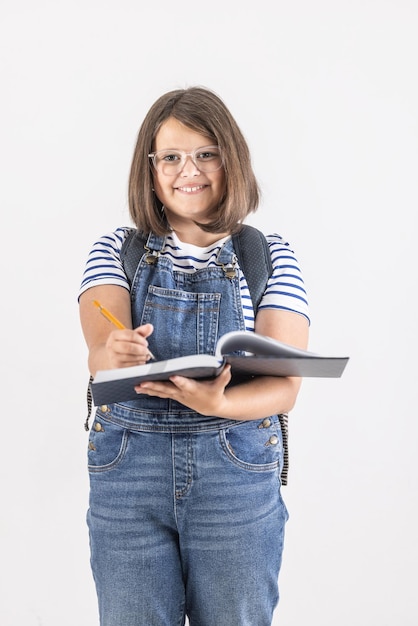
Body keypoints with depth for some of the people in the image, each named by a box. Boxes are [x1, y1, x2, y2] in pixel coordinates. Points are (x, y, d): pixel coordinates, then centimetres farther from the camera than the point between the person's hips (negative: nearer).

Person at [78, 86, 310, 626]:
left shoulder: (269, 255, 1)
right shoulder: (117, 251, 4)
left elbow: (284, 386, -8)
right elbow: (100, 351, -13)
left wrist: (216, 403, -29)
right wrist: (113, 357, -37)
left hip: (238, 476, 0)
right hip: (126, 473, 1)